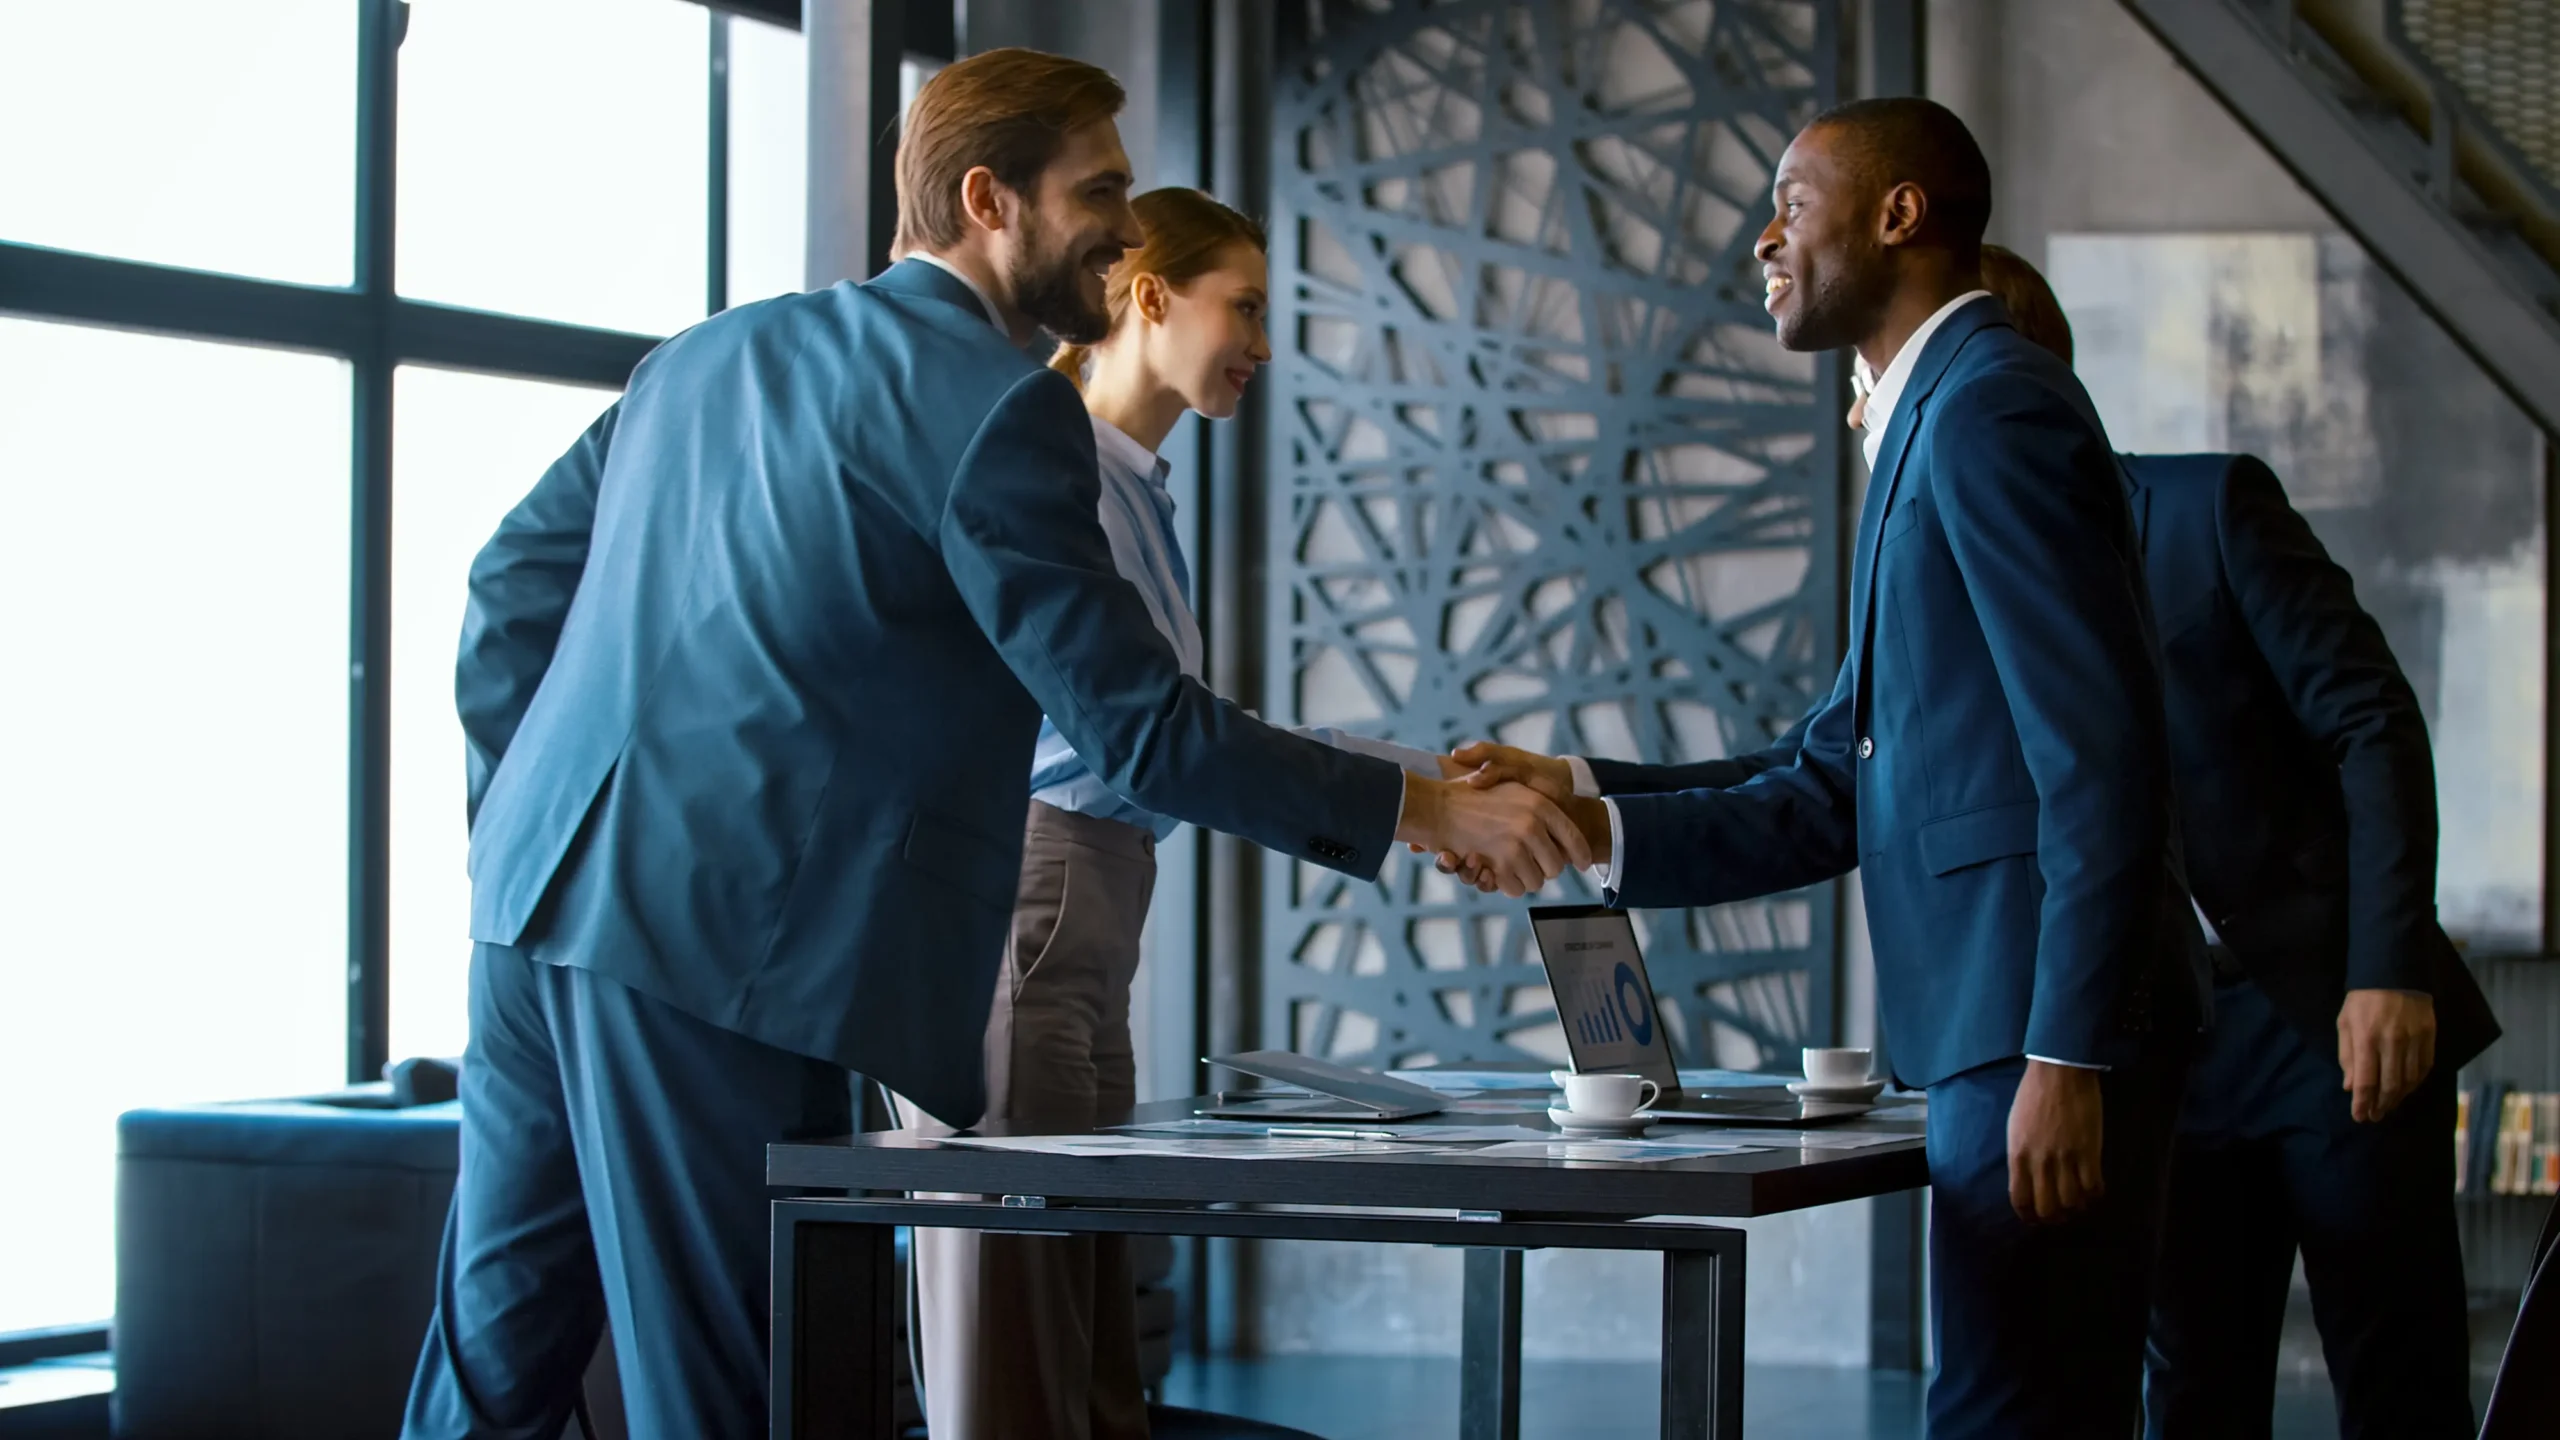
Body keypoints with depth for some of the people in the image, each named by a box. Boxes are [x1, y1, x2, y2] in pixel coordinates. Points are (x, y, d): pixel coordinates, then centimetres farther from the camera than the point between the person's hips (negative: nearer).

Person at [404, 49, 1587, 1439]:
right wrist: (1425, 808, -5)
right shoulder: (994, 404, -7)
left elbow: (513, 581, 21)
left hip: (542, 899, 8)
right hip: (719, 949, -8)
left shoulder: (711, 352, 18)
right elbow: (1138, 727, -9)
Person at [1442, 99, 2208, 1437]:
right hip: (1995, 1029, 10)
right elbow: (1832, 798, 18)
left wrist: (2068, 1056, -23)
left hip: (2043, 1029, -10)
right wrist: (1591, 813, 6)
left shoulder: (1989, 403, -10)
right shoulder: (1929, 420, 21)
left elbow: (2103, 751, -19)